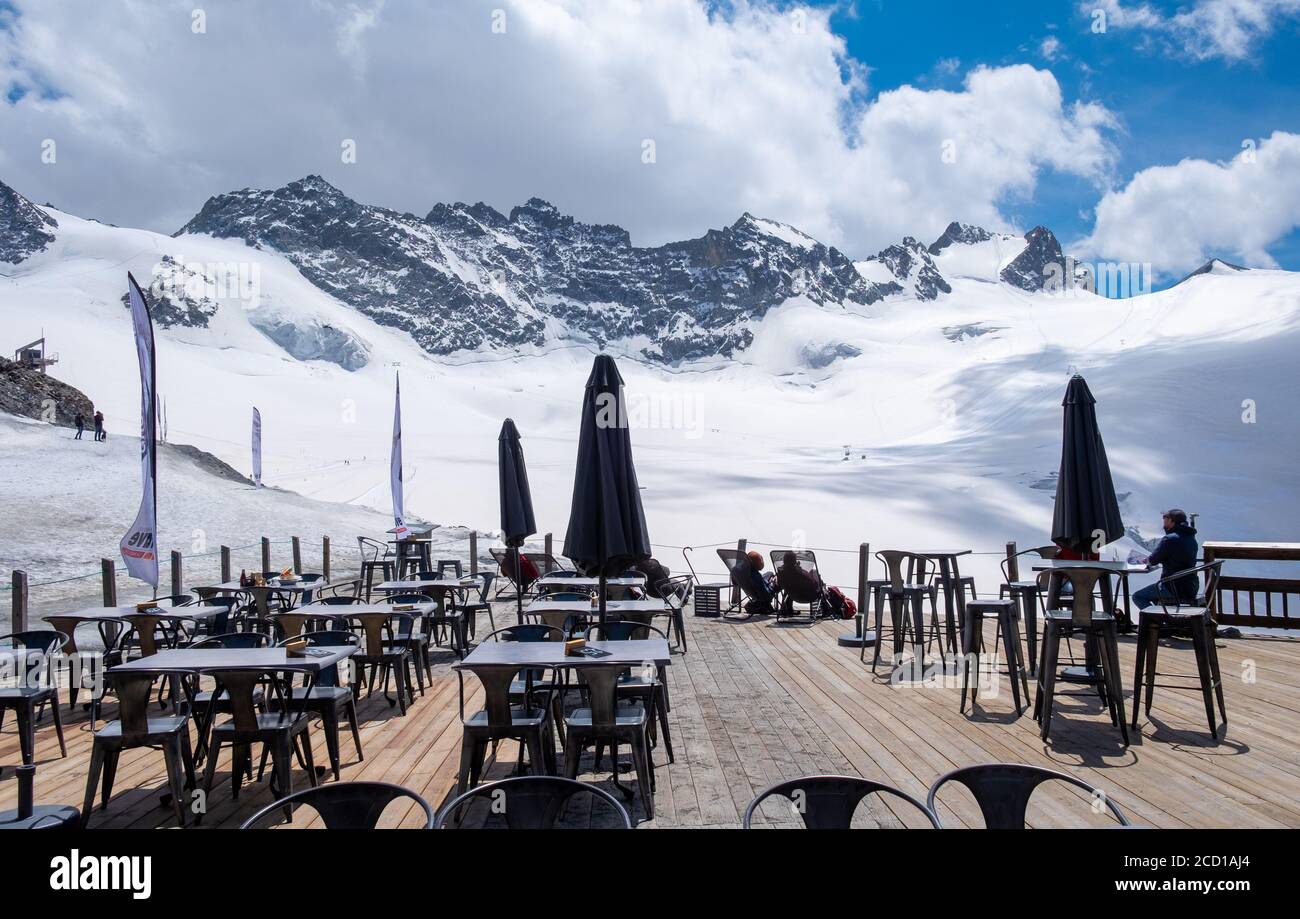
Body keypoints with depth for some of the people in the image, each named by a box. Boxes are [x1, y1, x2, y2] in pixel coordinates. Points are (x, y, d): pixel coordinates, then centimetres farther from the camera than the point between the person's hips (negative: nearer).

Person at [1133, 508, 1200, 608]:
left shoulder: (1170, 539, -19)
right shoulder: (1191, 537, 10)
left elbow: (1152, 561, -12)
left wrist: (1148, 560, 11)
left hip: (1176, 588, -9)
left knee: (1138, 597, 1)